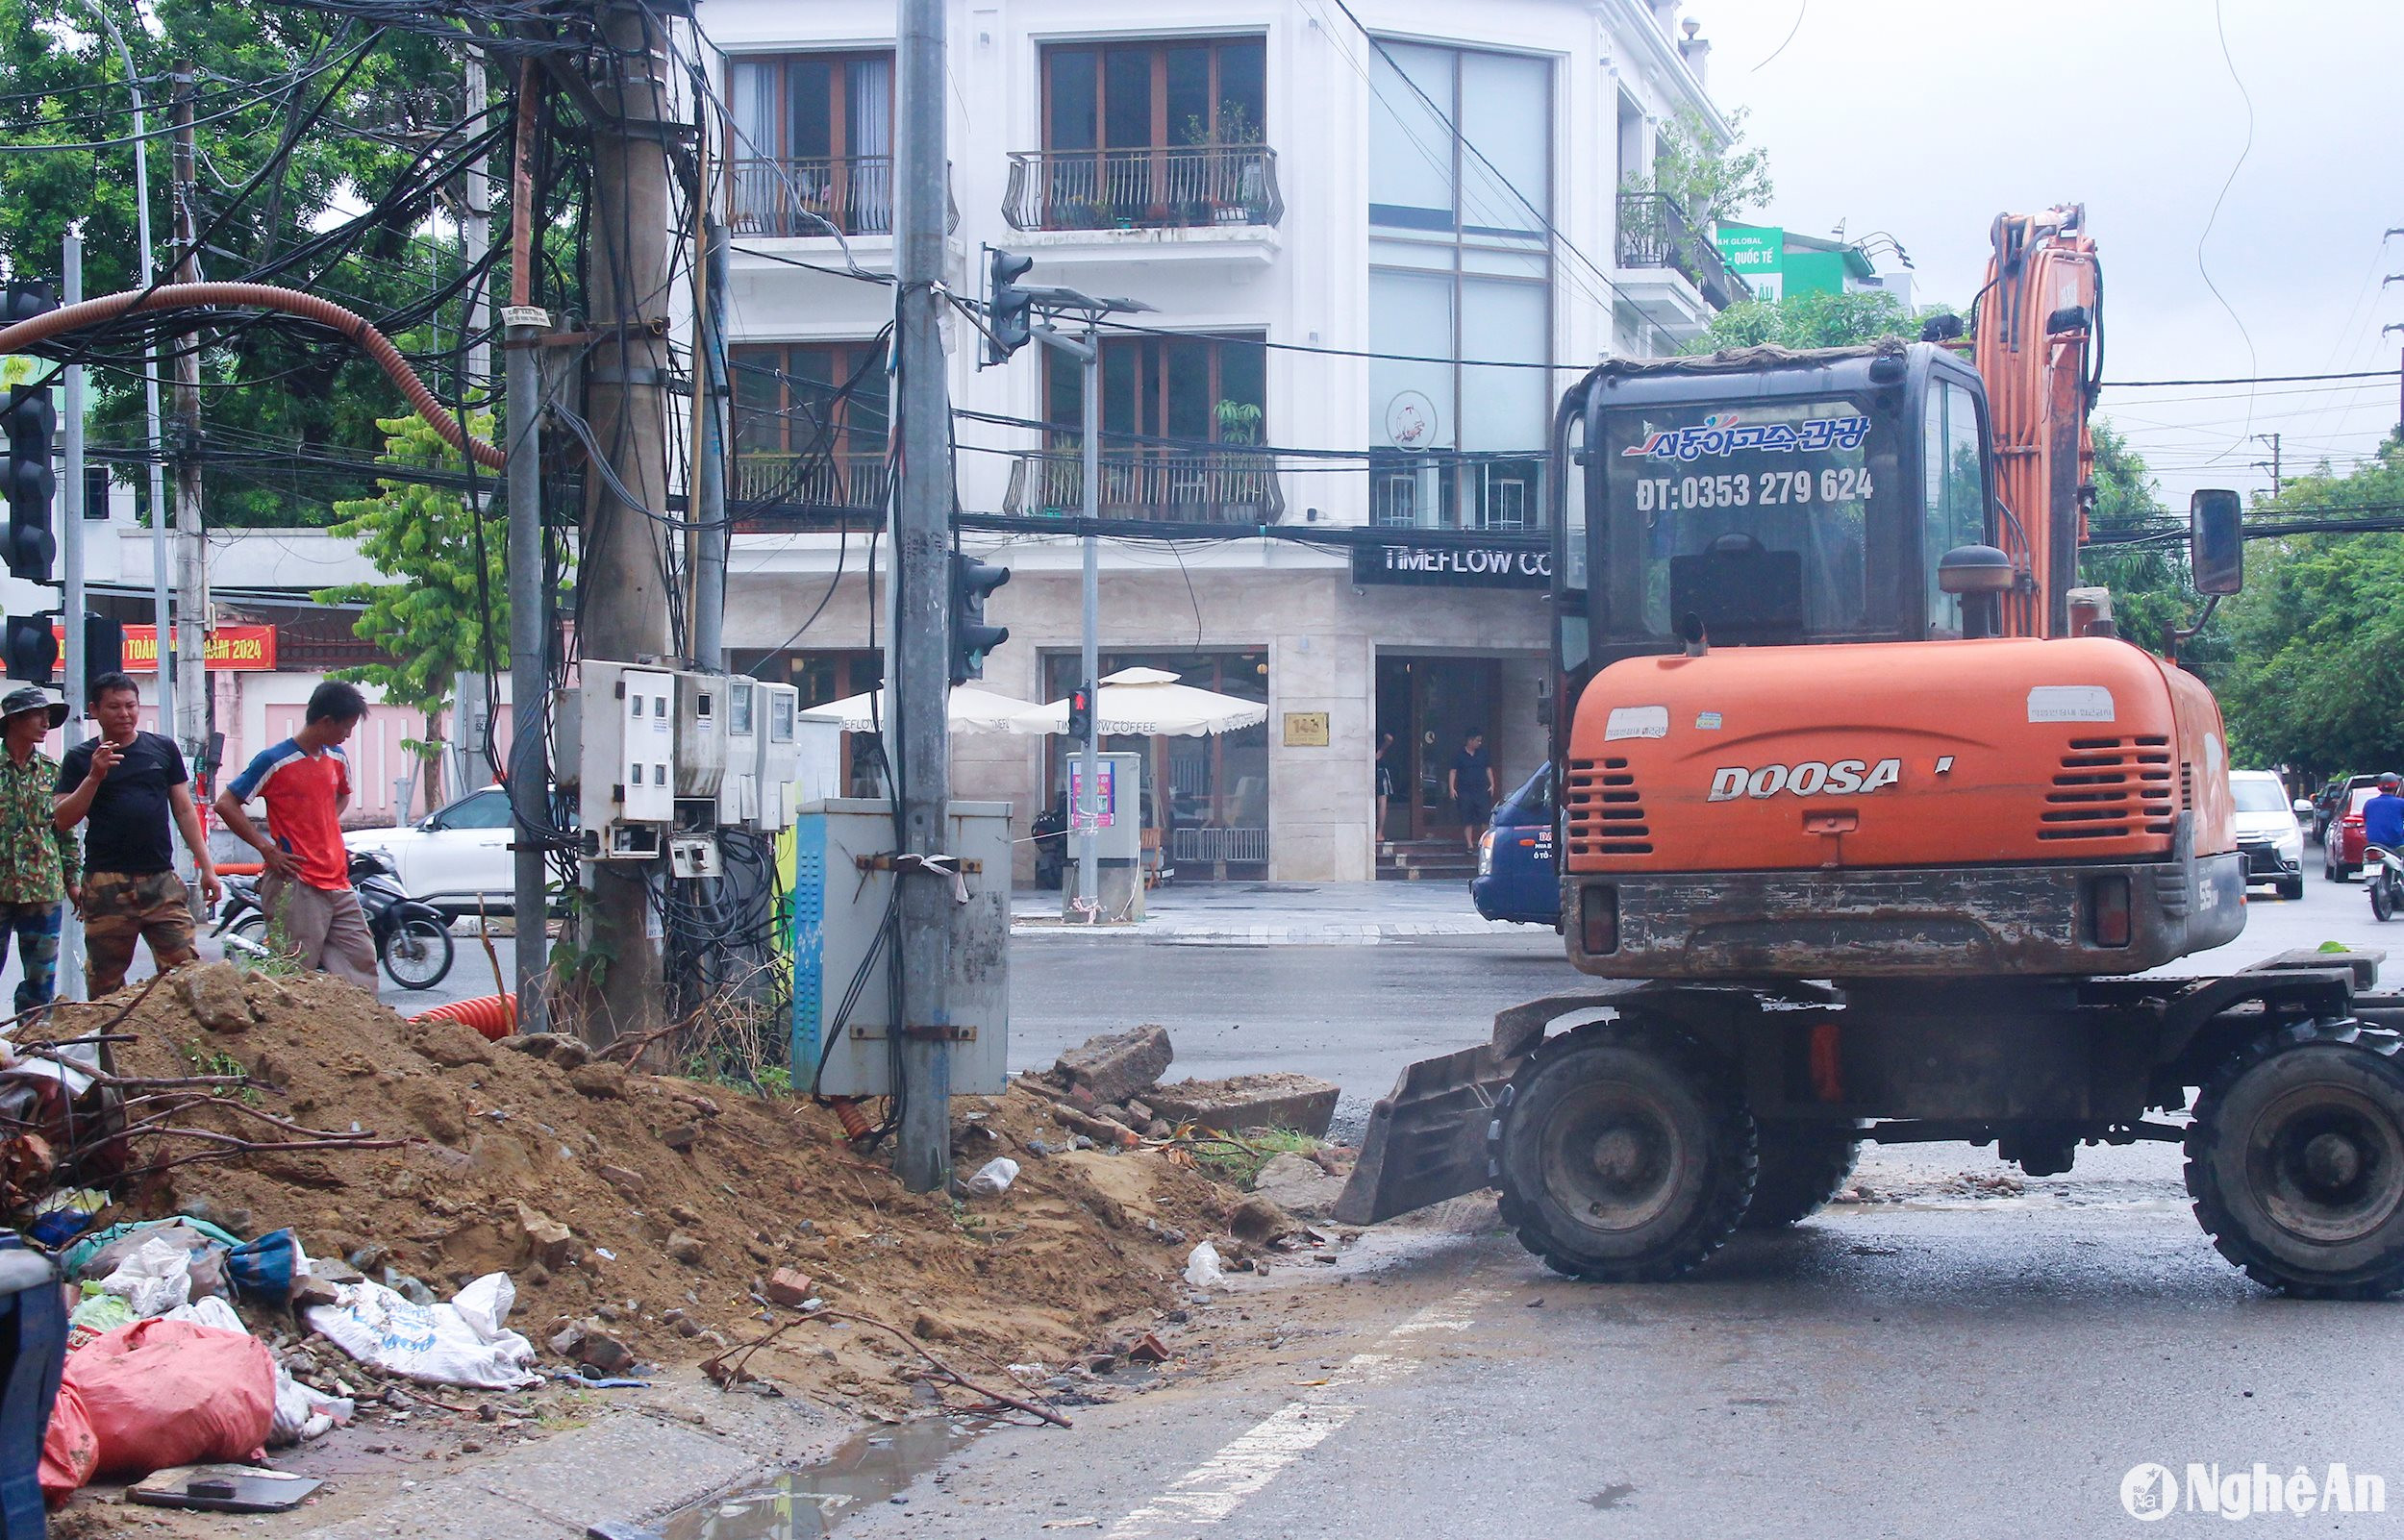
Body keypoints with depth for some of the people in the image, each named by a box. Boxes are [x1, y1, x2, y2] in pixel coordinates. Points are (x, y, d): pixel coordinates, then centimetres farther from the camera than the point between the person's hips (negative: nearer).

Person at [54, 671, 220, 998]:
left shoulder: (163, 749, 12)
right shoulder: (81, 759, 6)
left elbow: (184, 811, 14)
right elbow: (62, 821, -2)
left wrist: (206, 866, 9)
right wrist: (95, 777, -13)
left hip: (161, 881, 1)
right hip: (106, 884, -1)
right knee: (105, 985, 1)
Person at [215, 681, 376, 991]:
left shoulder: (337, 759, 13)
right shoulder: (274, 761, -9)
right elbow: (226, 804, -8)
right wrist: (266, 848, -12)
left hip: (337, 882, 7)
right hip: (296, 886, -7)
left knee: (361, 960, 4)